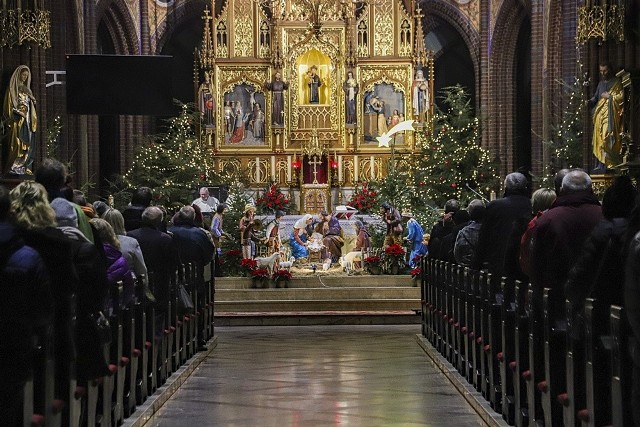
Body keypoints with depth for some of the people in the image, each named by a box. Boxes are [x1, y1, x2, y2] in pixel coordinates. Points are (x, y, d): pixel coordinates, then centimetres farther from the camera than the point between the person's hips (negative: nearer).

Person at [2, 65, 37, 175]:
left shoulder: (26, 89, 19)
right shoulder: (12, 88, -1)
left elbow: (31, 105, 21)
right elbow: (9, 105, -7)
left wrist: (33, 120, 7)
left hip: (27, 120, 7)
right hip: (17, 121, -7)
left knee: (28, 145, 2)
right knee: (17, 144, -11)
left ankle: (25, 167, 3)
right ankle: (14, 168, -10)